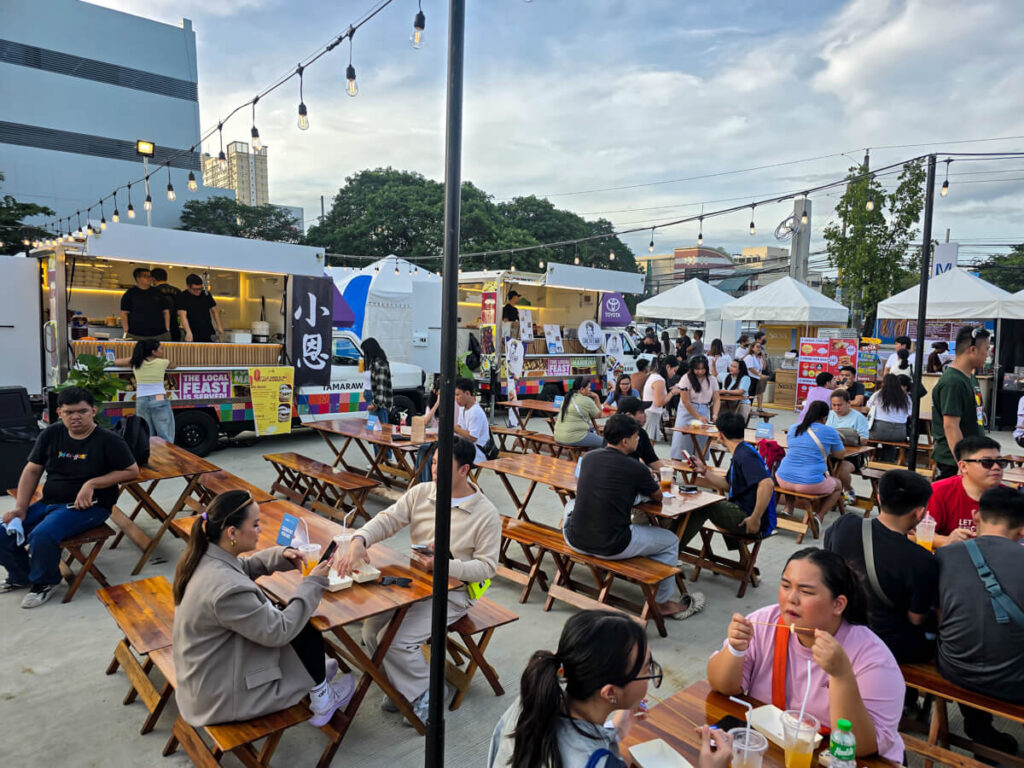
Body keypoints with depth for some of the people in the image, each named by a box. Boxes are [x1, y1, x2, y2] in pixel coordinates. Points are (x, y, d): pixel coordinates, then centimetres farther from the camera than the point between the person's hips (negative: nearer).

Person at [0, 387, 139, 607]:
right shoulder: (51, 434, 4)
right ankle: (21, 576, 25)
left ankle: (45, 582, 2)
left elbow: (132, 471, -9)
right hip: (48, 502, 6)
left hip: (88, 507, -6)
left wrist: (92, 483, -19)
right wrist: (20, 507, -2)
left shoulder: (108, 440, -11)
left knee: (41, 535, -28)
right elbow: (32, 471, 9)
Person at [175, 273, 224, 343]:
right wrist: (188, 332, -31)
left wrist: (219, 327, 6)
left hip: (208, 335, 4)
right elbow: (183, 315, -18)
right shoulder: (182, 297, -7)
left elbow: (214, 310, 14)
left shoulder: (206, 294, 6)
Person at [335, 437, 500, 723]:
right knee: (371, 632, -8)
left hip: (452, 591, -6)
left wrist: (442, 565, -25)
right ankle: (403, 686, 19)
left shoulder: (486, 514, -14)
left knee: (394, 640, -20)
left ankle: (424, 695, 8)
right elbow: (387, 519, -6)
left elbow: (487, 566, -12)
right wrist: (359, 540, -27)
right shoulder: (421, 493, 0)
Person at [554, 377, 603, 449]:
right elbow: (598, 414, 2)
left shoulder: (567, 397, 12)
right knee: (603, 442, 5)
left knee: (593, 430, 26)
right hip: (574, 439, -9)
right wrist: (596, 397, 7)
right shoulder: (586, 401, -12)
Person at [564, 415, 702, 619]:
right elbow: (658, 497, 7)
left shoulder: (588, 457, 3)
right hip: (612, 547, -5)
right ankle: (662, 603, 29)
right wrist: (646, 482, 31)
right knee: (670, 541, 16)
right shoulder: (636, 469, -11)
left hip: (575, 540, 5)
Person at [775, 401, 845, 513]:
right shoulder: (830, 432, -1)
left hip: (783, 480, 4)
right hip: (810, 484, -4)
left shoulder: (793, 429, 10)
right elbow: (840, 455, 11)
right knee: (838, 485, 25)